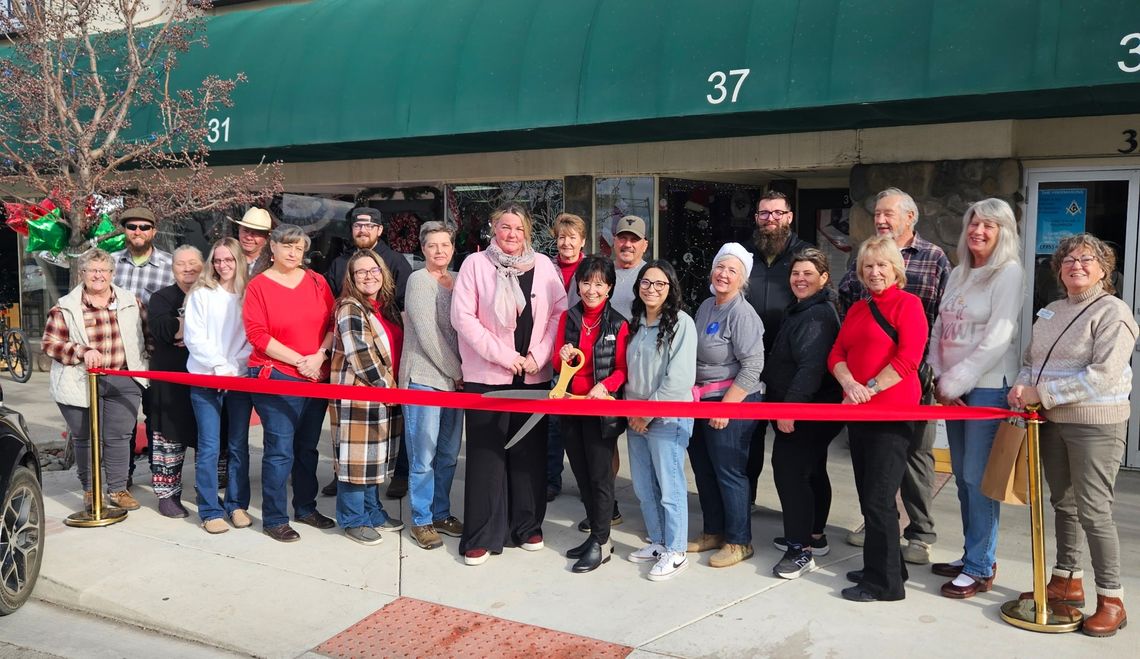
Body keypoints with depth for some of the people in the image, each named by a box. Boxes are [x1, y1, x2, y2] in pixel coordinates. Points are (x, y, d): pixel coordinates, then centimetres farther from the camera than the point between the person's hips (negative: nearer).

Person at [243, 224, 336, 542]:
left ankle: (306, 508, 27)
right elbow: (257, 334, -10)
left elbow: (332, 322, 7)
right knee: (280, 450, -5)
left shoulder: (317, 282, 9)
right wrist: (299, 361, -14)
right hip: (277, 378, -4)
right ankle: (274, 519, 6)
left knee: (307, 447, 14)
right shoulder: (258, 286, -3)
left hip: (317, 377, 4)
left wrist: (319, 356, -9)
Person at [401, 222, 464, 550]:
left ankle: (441, 514, 24)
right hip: (424, 378, -6)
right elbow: (427, 333, -12)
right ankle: (421, 521, 11)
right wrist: (456, 372, -9)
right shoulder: (418, 280, -5)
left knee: (448, 454, 11)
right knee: (424, 456, -1)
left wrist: (461, 372, 0)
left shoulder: (458, 280, 12)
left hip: (455, 379, 6)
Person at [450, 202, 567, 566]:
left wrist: (539, 355, -9)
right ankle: (482, 535, 9)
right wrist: (502, 354, -12)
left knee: (530, 451, 9)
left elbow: (560, 311, 2)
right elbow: (462, 315, -7)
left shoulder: (543, 265, 6)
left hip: (534, 375, 3)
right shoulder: (476, 264, -1)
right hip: (487, 376, -2)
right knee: (486, 453, 0)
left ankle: (528, 526, 22)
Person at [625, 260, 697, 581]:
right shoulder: (636, 323, 12)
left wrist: (649, 411, -13)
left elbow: (680, 378, -16)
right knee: (643, 487, 14)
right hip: (636, 418, 7)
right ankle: (657, 543, 29)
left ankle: (676, 552, 11)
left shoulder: (681, 323, -9)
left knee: (669, 487, -1)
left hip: (668, 418, -7)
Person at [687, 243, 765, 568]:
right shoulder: (706, 307, 10)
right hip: (700, 401, 8)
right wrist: (693, 395, 16)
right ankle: (712, 532, 31)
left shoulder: (742, 314, -15)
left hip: (733, 403, -8)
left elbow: (752, 367, -20)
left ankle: (738, 542, 14)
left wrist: (725, 406, -20)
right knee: (703, 470, 16)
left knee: (729, 473, 0)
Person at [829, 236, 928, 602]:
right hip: (858, 411, 8)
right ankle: (885, 567, 27)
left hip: (892, 411, -8)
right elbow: (836, 354, 10)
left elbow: (907, 359, -14)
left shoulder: (908, 304, -4)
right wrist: (849, 384, -9)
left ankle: (884, 583, 3)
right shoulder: (857, 310, 17)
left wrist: (869, 389, -15)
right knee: (868, 495, 13)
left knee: (878, 497, -7)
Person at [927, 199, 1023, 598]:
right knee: (962, 475, 12)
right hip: (954, 387, 7)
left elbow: (996, 340, -15)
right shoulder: (959, 273, 13)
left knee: (978, 477, -5)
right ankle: (974, 555, 23)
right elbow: (939, 329, 12)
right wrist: (940, 379, 0)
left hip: (988, 386, -7)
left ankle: (980, 568, 4)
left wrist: (956, 382, -13)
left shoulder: (1008, 273, -8)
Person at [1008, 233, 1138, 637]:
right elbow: (1030, 359, 19)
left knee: (1093, 511, -4)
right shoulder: (1050, 313, 13)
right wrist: (1022, 386, -4)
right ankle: (1067, 582, 28)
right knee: (1063, 503, 15)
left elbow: (1103, 375, -21)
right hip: (1052, 423, 7)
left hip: (1096, 425, -7)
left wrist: (1042, 394, -20)